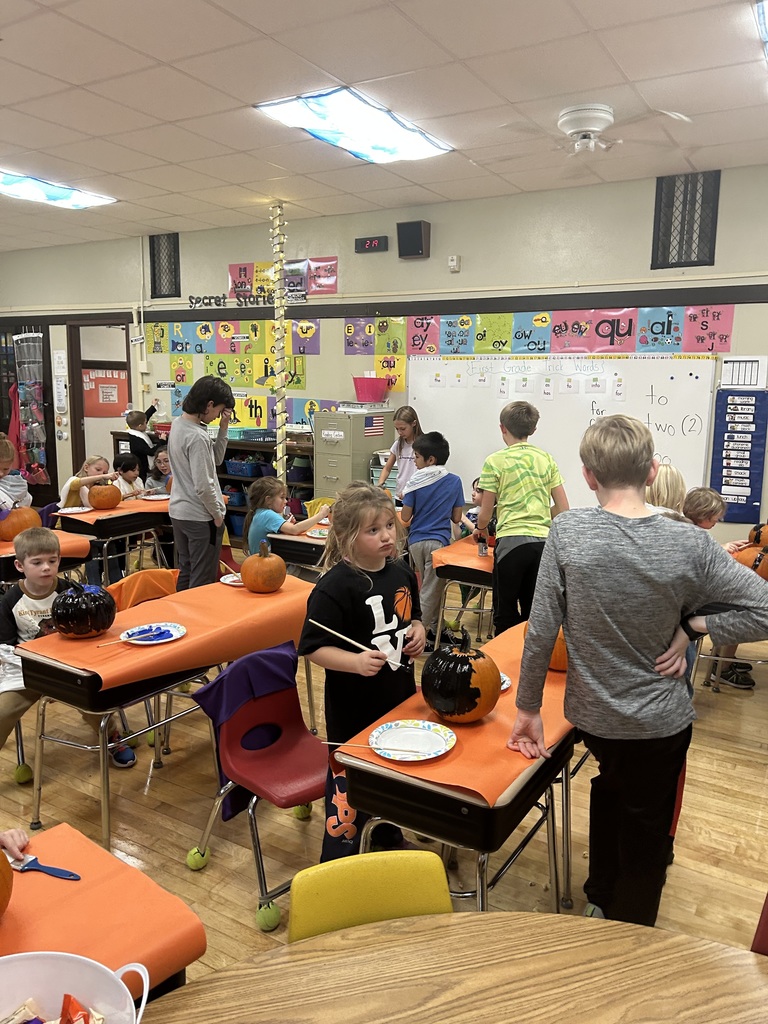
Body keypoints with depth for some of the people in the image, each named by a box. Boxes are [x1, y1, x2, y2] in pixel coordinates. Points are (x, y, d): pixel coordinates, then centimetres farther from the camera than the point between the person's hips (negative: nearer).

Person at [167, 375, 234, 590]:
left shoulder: (178, 424, 7)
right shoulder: (198, 437, -22)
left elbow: (216, 459, 13)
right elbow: (203, 486, -23)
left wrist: (223, 429, 1)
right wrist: (218, 514, -10)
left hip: (178, 511, 10)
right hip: (200, 517, -10)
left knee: (185, 573, 20)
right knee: (203, 581, 2)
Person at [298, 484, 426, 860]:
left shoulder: (402, 572, -1)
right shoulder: (335, 586, -22)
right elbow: (315, 648, -21)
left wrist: (417, 632, -4)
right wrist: (356, 662, -35)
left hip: (400, 699, 7)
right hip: (353, 708, -7)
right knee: (348, 786, 7)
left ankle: (389, 837, 50)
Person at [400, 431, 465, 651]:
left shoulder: (415, 482, -7)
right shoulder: (454, 481, -4)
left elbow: (405, 517, -4)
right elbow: (456, 517, -1)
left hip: (416, 541, 2)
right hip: (437, 540, -2)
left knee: (431, 586, 18)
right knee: (430, 590, 3)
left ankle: (434, 628, 27)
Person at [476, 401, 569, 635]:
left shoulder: (495, 461, -2)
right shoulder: (546, 459, 9)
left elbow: (485, 514, 1)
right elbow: (562, 508, 8)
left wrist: (481, 529, 22)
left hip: (511, 540, -4)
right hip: (543, 541, 4)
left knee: (505, 614, 9)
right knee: (533, 614, 14)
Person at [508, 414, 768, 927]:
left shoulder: (567, 531, -19)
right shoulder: (691, 544, -18)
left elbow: (541, 630, -16)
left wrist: (528, 707, -6)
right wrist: (693, 626, -10)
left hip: (592, 714, 2)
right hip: (660, 721, -1)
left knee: (609, 792, 30)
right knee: (647, 830, 20)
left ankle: (601, 902, 49)